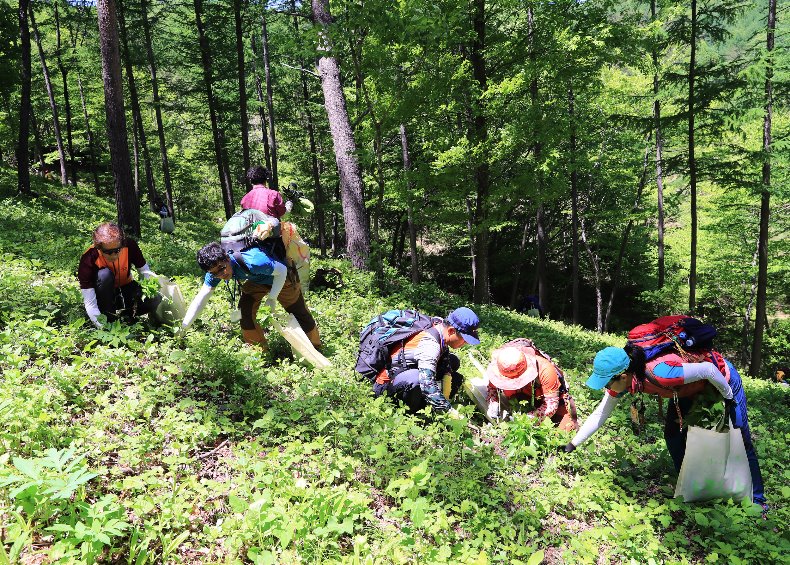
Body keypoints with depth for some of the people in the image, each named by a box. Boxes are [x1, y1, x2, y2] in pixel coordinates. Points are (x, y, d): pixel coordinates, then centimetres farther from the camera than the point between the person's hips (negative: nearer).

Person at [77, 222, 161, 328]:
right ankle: (108, 317, -18)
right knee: (105, 275, -35)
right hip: (104, 296, -2)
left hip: (126, 289, 2)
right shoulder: (88, 259, -29)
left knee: (155, 299, -27)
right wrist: (101, 326, -41)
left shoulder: (130, 246, -23)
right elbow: (90, 303, -30)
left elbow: (145, 271, -9)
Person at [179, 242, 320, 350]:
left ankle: (316, 347, 26)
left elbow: (282, 270, -30)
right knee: (245, 314, -11)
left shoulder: (252, 261, -45)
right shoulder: (215, 269, -25)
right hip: (255, 282, 5)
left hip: (280, 278, -5)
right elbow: (201, 298, -23)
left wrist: (272, 298, -28)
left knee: (300, 314, 3)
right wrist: (184, 327, -28)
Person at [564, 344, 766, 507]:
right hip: (691, 386, 7)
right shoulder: (620, 378, -21)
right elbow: (600, 414, -10)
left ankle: (757, 500, 13)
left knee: (741, 440, -1)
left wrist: (729, 398, -17)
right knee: (673, 432, 5)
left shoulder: (658, 373, -44)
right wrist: (571, 446, -10)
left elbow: (708, 369, -33)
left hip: (721, 377, -7)